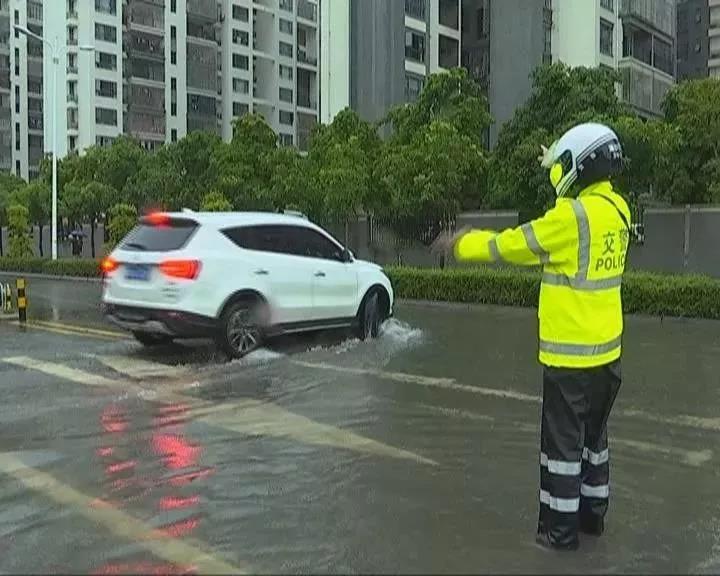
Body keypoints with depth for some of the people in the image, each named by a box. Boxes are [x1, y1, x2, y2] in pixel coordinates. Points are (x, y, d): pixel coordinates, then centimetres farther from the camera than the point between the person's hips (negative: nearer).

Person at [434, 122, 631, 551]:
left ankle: (561, 528, 14)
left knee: (563, 441, 4)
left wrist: (461, 245, 3)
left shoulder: (572, 216, -20)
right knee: (594, 436, 20)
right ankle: (593, 512, 33)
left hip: (571, 354, -8)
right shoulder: (616, 209, 4)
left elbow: (508, 245, -12)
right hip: (607, 350, 8)